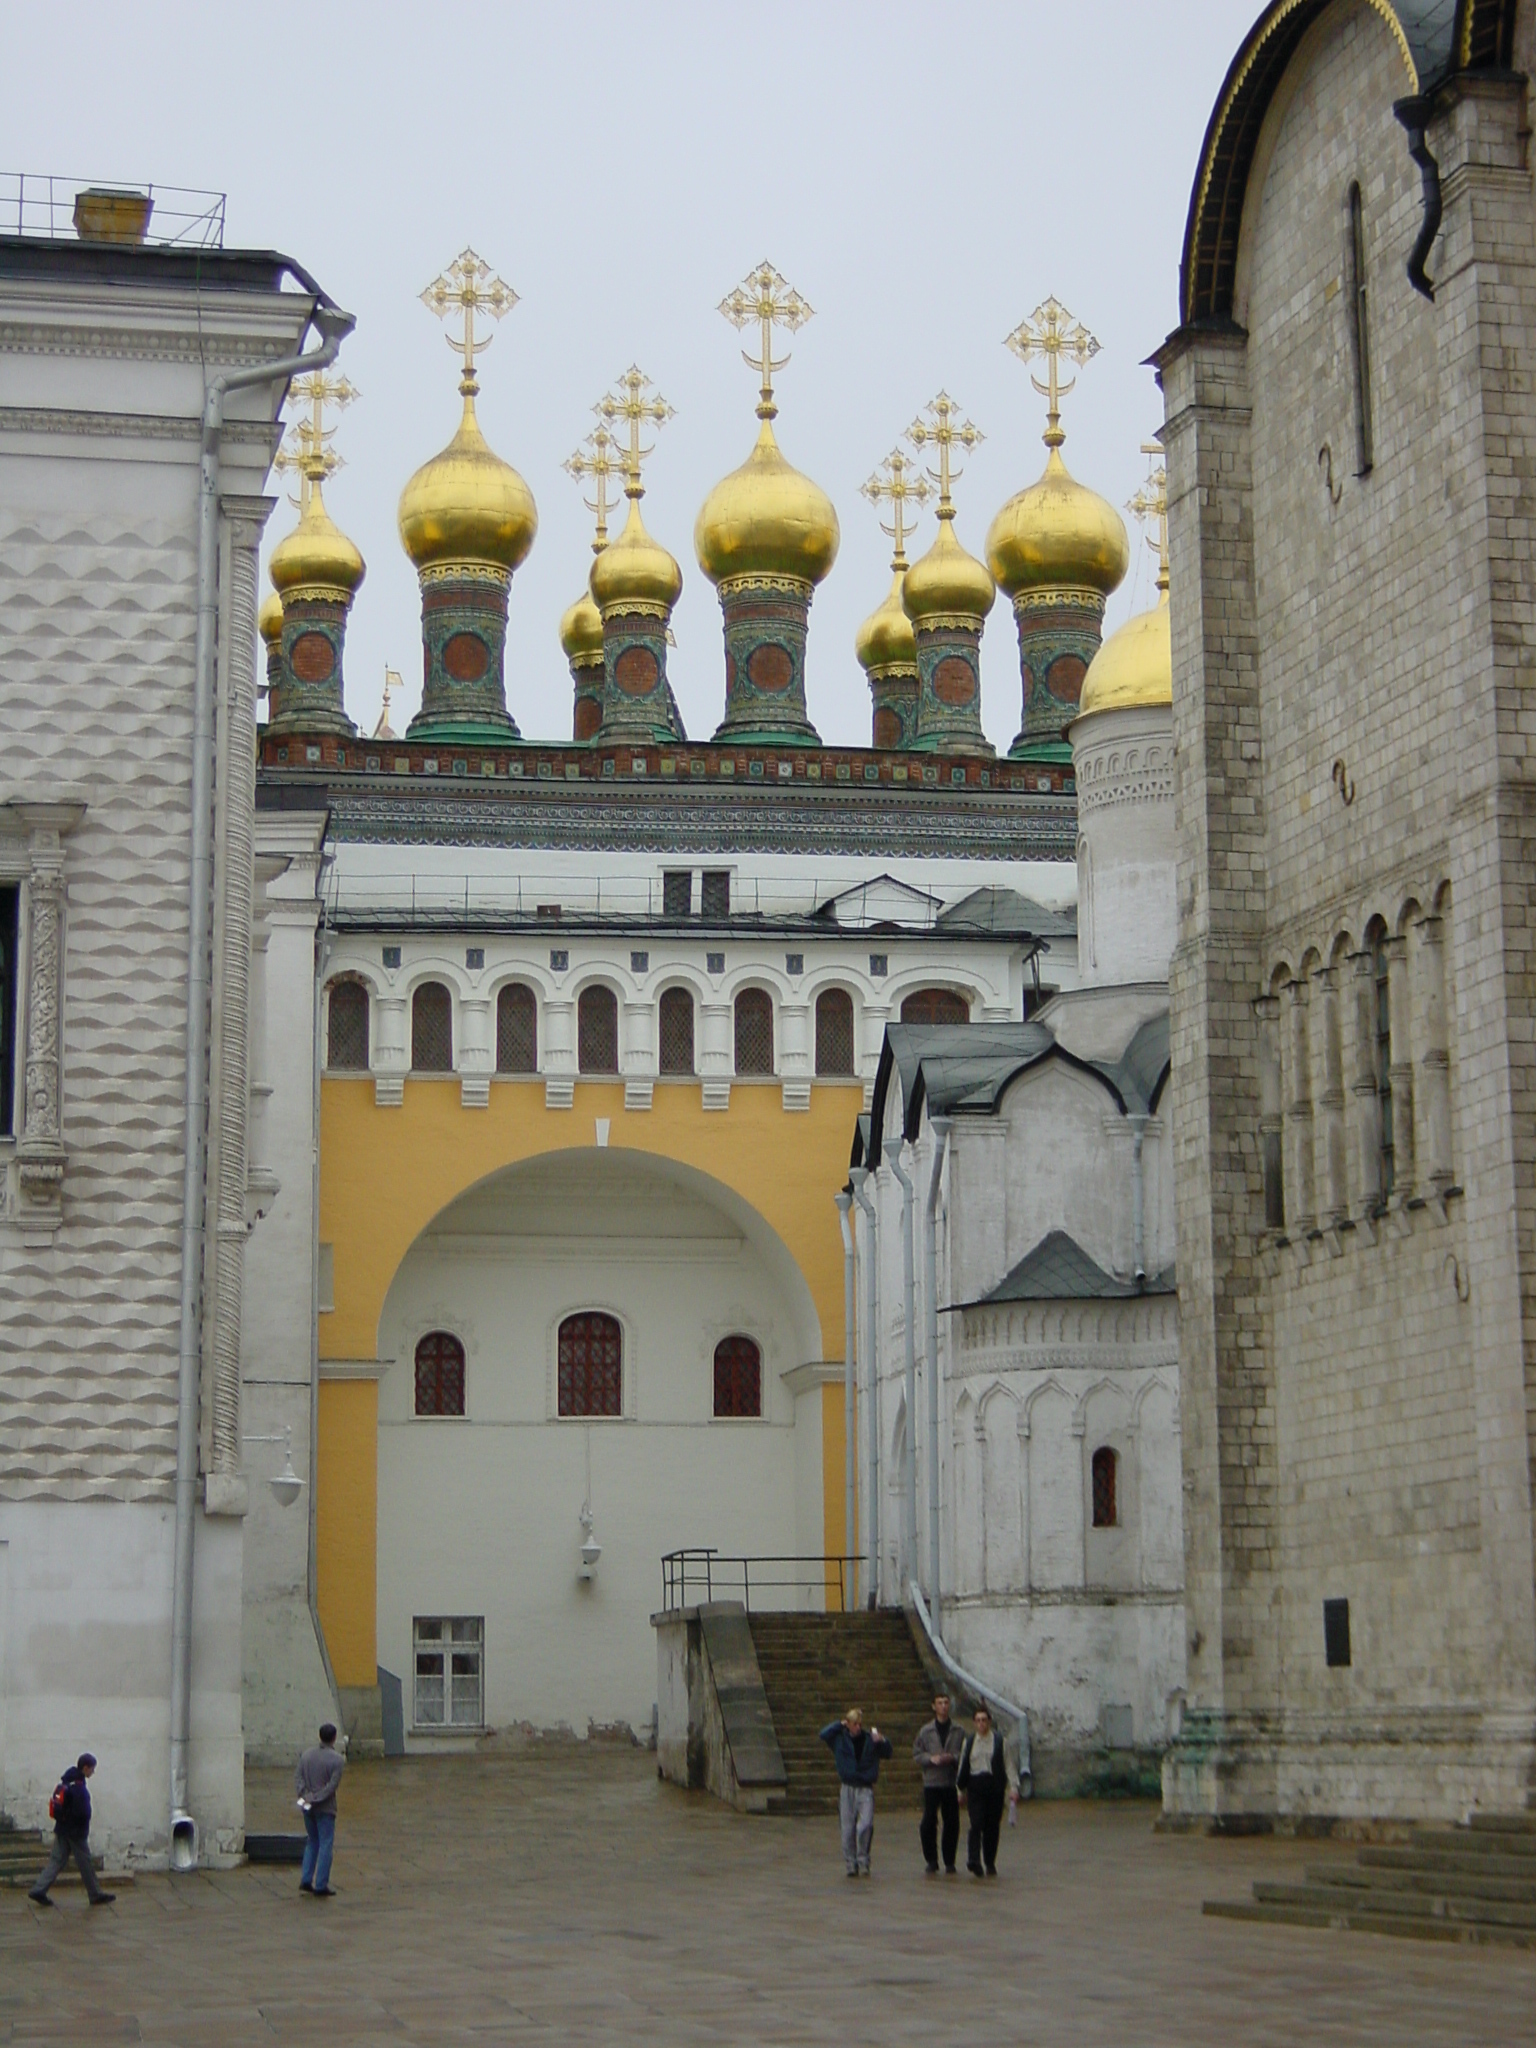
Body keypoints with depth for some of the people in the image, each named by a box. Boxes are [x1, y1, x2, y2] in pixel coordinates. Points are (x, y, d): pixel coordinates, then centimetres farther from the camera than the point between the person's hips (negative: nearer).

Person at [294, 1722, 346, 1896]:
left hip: (308, 1808, 5)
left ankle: (306, 1880, 15)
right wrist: (315, 1798, -15)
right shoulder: (337, 1760, -11)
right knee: (326, 1845, 2)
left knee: (312, 1842, 19)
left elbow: (298, 1776, -1)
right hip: (325, 1808, -5)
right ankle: (321, 1886, 2)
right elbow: (332, 1785, -17)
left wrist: (304, 1795, -9)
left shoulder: (307, 1755, 5)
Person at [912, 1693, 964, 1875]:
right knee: (929, 1822, -4)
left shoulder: (958, 1731, 4)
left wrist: (952, 1758, -13)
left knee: (952, 1823, 3)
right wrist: (931, 1758, -10)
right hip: (931, 1783, 0)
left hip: (952, 1783, 0)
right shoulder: (925, 1731, 5)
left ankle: (949, 1862, 13)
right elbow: (916, 1754, 7)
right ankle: (931, 1861, 8)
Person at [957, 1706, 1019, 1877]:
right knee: (976, 1824, -13)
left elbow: (1009, 1765, 4)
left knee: (992, 1827, 3)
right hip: (975, 1787, 0)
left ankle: (990, 1864, 14)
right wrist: (959, 1788, 13)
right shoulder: (969, 1742, 11)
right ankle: (973, 1861, -21)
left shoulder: (1000, 1742, 5)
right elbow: (962, 1766, 15)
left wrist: (1013, 1787, -5)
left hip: (995, 1787, 0)